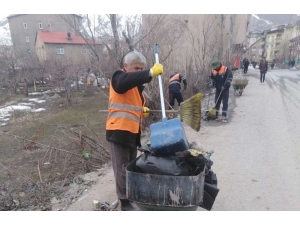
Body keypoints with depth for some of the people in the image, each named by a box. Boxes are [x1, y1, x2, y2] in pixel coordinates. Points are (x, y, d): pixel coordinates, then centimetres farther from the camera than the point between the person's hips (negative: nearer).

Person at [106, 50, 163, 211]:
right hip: (118, 131, -8)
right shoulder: (119, 78, -9)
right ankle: (125, 202, 11)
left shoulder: (136, 85, 17)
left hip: (132, 132, 9)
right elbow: (127, 80, -34)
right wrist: (151, 73, -39)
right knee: (122, 169, -2)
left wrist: (142, 110, 6)